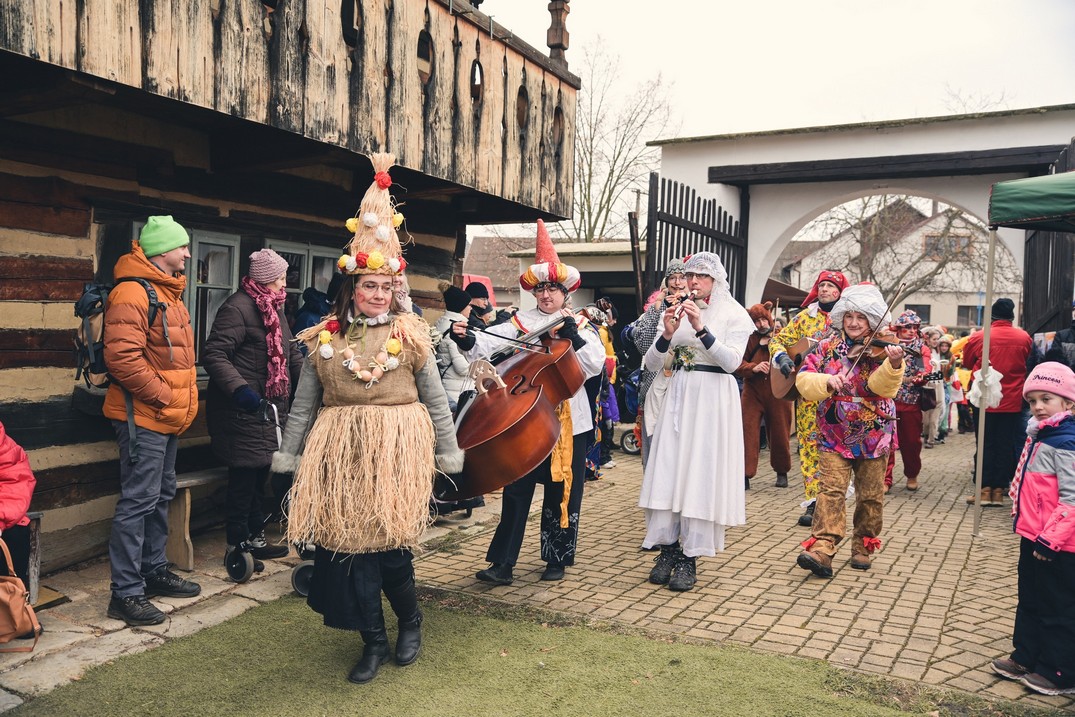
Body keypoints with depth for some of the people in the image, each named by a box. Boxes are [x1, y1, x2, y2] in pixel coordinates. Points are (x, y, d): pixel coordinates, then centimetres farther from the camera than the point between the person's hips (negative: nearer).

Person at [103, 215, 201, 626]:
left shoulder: (168, 292, 17)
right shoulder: (132, 293, -16)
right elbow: (122, 357, -26)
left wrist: (184, 399, 14)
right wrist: (163, 398, -19)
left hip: (169, 418, 10)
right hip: (143, 417, -10)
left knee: (160, 497, 17)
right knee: (138, 500, -6)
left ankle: (154, 571, 30)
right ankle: (126, 593, 2)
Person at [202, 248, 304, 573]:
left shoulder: (273, 308, 17)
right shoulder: (237, 308, -15)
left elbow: (290, 352, 23)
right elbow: (213, 355, -22)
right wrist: (240, 389, -32)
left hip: (269, 408, 10)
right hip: (243, 409, -9)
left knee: (260, 474, 16)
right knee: (244, 476, -2)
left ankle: (254, 538, 29)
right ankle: (237, 545, 12)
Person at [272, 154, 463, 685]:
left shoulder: (409, 333, 1)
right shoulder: (324, 338, 6)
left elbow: (435, 399, 4)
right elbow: (303, 405, 12)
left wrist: (447, 452, 3)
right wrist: (288, 456, 11)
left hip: (397, 451, -2)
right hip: (341, 454, 3)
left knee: (387, 539, -5)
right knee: (348, 540, 4)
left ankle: (410, 620, 26)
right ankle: (374, 641, 22)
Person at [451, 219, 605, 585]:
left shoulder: (581, 325, 4)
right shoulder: (522, 322, 4)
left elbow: (595, 366, -9)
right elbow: (488, 343, -11)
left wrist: (573, 335, -18)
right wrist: (466, 338, -30)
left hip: (568, 419, 0)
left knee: (562, 492, 9)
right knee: (516, 490, -1)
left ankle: (557, 559, 24)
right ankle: (503, 563, 4)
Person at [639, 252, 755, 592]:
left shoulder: (734, 314, 3)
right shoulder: (677, 312, 11)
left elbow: (732, 361, -12)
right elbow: (652, 363, 5)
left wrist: (701, 329, -21)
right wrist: (667, 334, -13)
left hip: (712, 400, -3)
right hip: (676, 397, 4)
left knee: (701, 472, -5)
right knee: (668, 470, 0)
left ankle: (690, 558, 1)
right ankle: (668, 549, 10)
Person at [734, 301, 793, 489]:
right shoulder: (749, 339, 4)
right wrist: (753, 368, -19)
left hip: (778, 392, 0)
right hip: (753, 391, 0)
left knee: (780, 433, 10)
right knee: (748, 431, -8)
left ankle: (782, 472, 29)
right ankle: (745, 474, -3)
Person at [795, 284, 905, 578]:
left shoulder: (881, 350, -4)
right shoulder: (827, 348, 3)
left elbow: (882, 387, -20)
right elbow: (803, 380, -4)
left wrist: (893, 364, -39)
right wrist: (826, 380, -23)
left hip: (873, 437, 0)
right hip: (835, 435, 0)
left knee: (870, 496, 9)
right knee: (831, 489, -12)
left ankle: (863, 547, 26)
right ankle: (821, 549, -18)